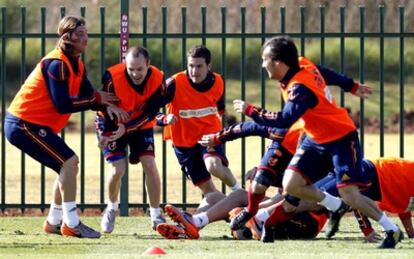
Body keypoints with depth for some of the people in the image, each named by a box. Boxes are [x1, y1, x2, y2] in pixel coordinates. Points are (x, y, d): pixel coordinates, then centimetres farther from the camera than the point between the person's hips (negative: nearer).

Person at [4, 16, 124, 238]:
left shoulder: (76, 65, 13)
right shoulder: (57, 64, -18)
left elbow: (88, 95, 9)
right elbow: (62, 105, -24)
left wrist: (106, 105, -11)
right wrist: (97, 99, -17)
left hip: (33, 125, 10)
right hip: (24, 124, -10)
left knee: (67, 166, 13)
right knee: (69, 161, -17)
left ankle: (54, 222, 21)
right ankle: (71, 223, -16)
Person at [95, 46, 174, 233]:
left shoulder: (157, 79, -23)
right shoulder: (112, 77, -31)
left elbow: (149, 113, -22)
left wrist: (126, 129, -33)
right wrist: (104, 133, -35)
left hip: (141, 126, 2)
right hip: (113, 125, -2)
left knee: (150, 166, -11)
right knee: (117, 170, -14)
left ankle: (156, 215, 3)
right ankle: (111, 208, 14)